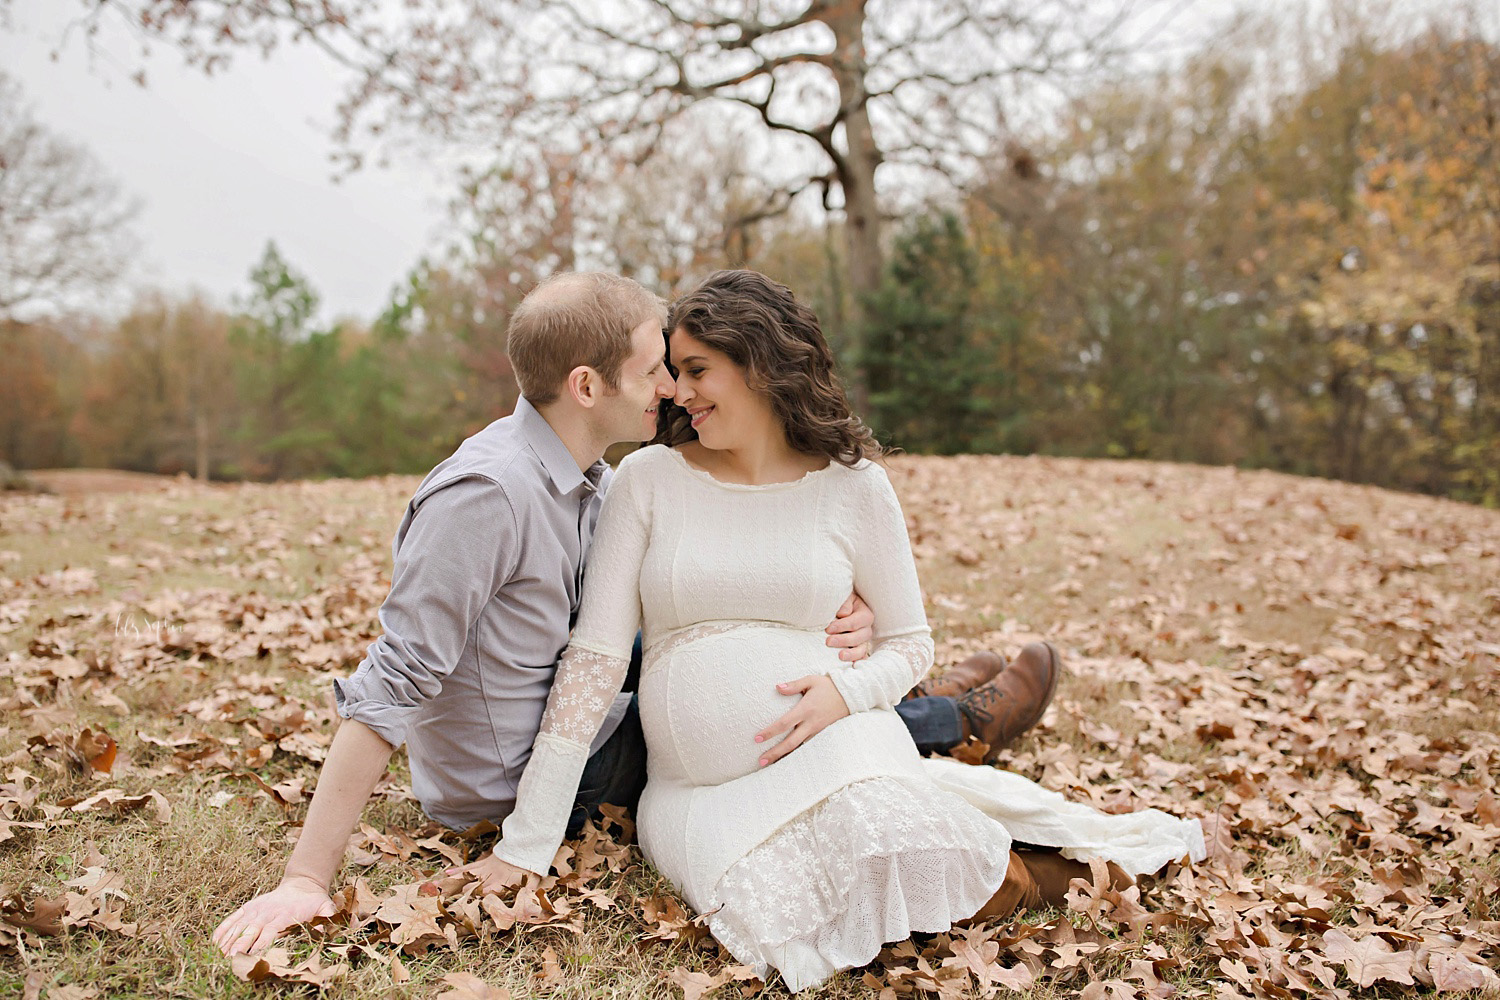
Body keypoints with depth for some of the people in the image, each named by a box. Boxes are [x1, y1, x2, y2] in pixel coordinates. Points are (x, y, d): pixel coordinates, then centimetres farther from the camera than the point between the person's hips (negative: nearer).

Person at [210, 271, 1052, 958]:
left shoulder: (587, 478, -2)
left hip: (570, 718, 8)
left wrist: (835, 620, -16)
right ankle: (960, 717, 28)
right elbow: (391, 688, -30)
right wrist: (306, 879, -30)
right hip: (521, 794, -8)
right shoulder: (486, 493, -30)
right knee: (785, 716, 1)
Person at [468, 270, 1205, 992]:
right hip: (696, 787, 1)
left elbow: (910, 641, 10)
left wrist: (848, 690, -14)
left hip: (831, 745, 0)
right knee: (776, 918, -30)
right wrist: (527, 845, -6)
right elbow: (595, 657, -3)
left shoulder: (853, 485, 1)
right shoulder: (650, 478, -1)